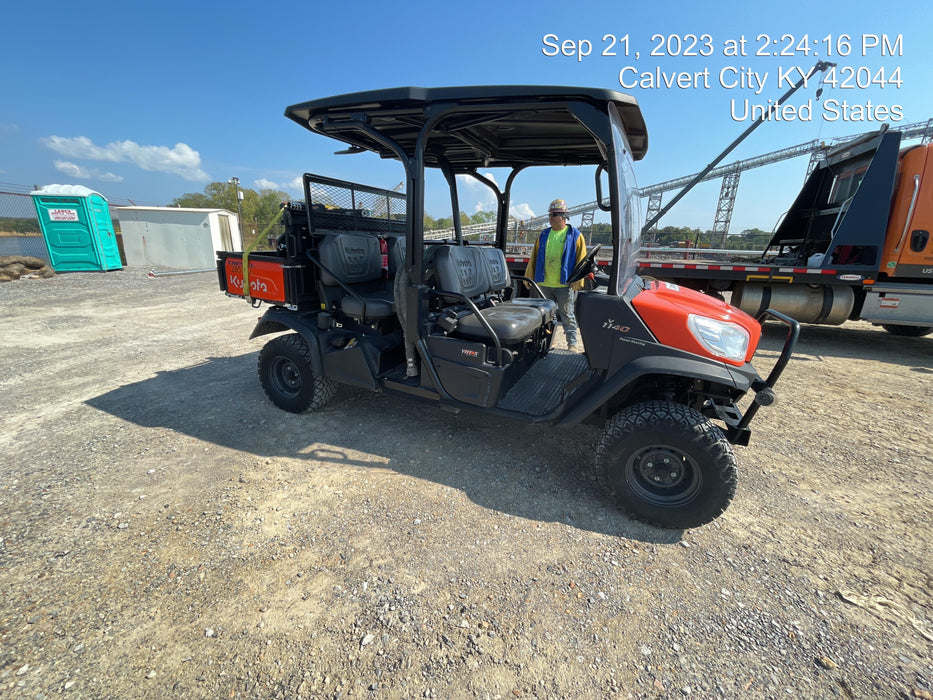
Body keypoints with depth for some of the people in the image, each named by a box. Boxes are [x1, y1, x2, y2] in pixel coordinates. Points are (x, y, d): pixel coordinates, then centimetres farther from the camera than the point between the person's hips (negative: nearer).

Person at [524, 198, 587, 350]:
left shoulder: (575, 235, 0)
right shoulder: (544, 235, 12)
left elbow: (581, 259, -3)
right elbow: (534, 258, 14)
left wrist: (577, 281, -11)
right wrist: (529, 278, 10)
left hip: (565, 285, -4)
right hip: (544, 283, 4)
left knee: (567, 315, 3)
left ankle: (572, 344, 13)